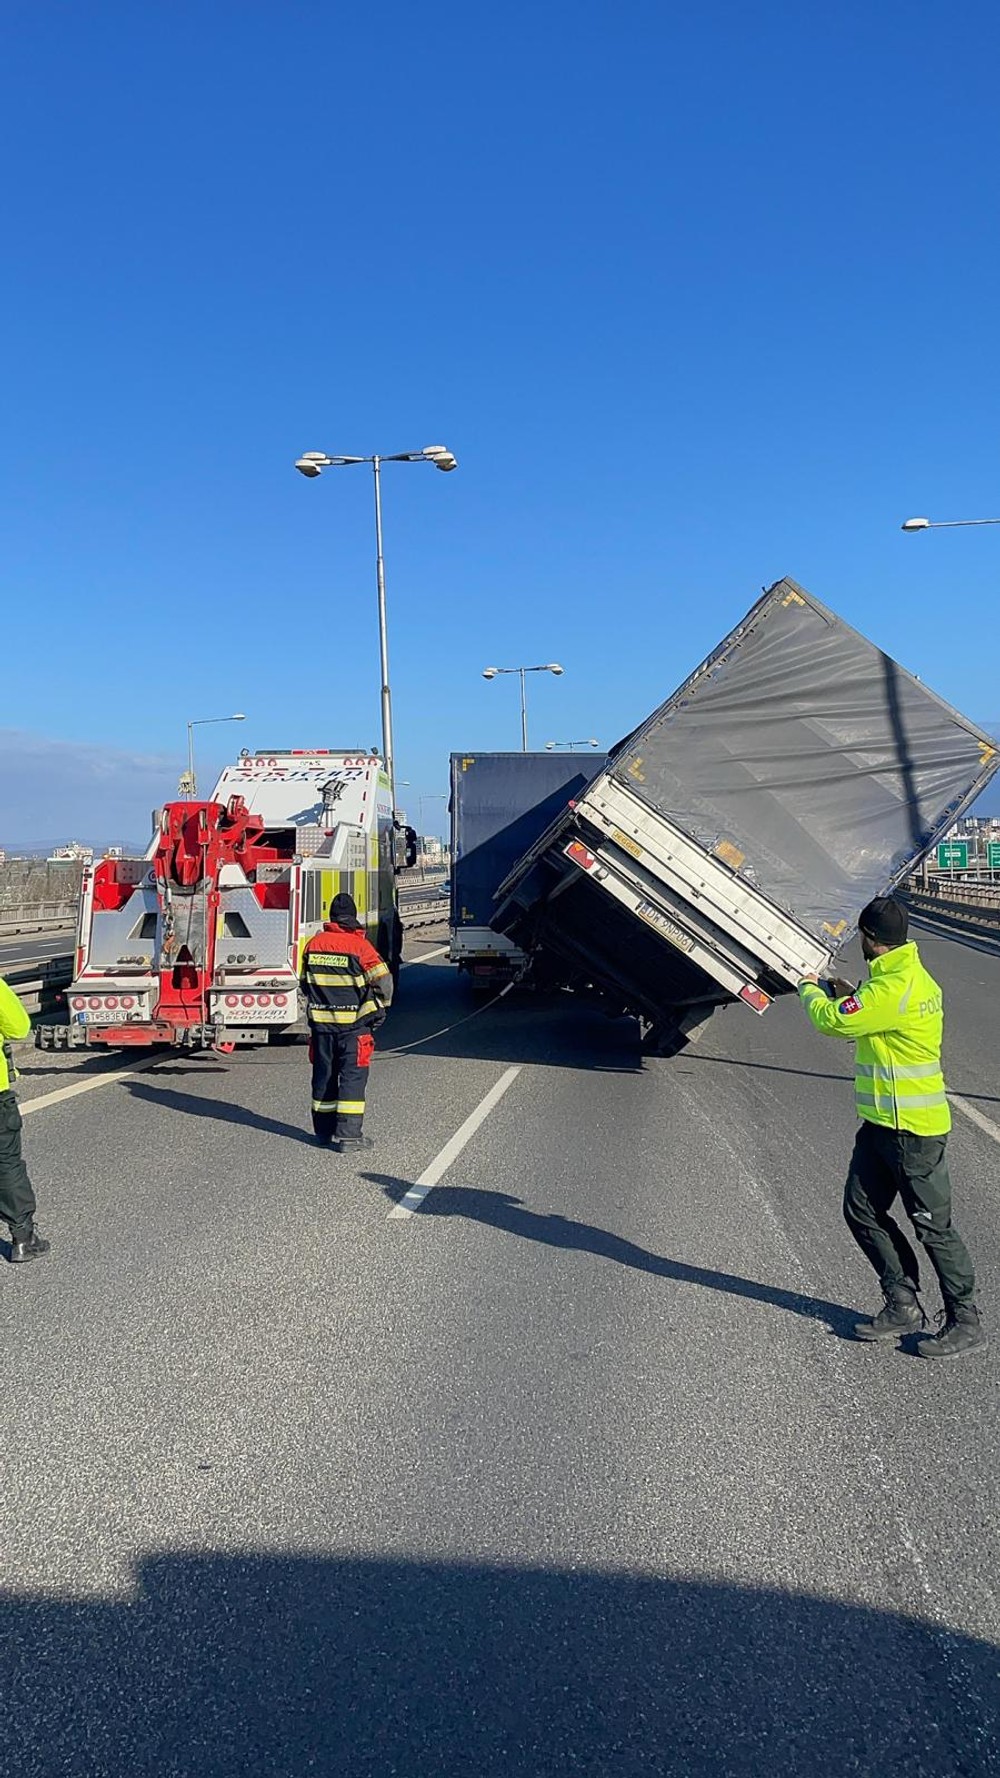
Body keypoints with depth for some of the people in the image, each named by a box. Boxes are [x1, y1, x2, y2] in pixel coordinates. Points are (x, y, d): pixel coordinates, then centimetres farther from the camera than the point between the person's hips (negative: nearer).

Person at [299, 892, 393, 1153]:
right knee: (353, 1075, 0)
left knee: (324, 1074, 13)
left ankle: (324, 1131, 21)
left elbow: (305, 982, 13)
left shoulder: (314, 944, 2)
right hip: (353, 1024, -4)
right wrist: (379, 1008, 3)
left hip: (320, 1022, 4)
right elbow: (383, 980, -14)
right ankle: (348, 1134, -2)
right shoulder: (359, 946, -12)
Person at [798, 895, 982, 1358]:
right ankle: (903, 1306, 24)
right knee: (862, 1211, 13)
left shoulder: (895, 987, -24)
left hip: (913, 1129, -10)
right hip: (882, 1124, 10)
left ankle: (965, 1321, 15)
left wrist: (809, 991, 1)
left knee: (933, 1225, 1)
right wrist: (850, 995, 20)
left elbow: (833, 1022, -18)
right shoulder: (908, 976, 10)